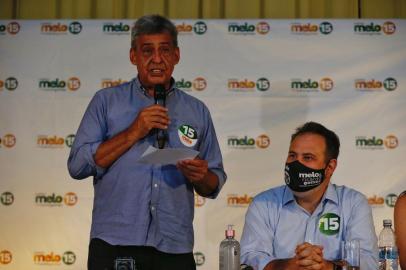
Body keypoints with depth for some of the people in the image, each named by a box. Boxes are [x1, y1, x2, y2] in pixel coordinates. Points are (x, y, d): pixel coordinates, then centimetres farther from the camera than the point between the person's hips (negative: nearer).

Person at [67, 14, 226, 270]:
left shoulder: (197, 111, 10)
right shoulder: (107, 101, 4)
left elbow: (214, 186, 11)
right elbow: (78, 165, -5)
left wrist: (201, 177, -11)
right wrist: (133, 133, -12)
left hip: (175, 249, 2)